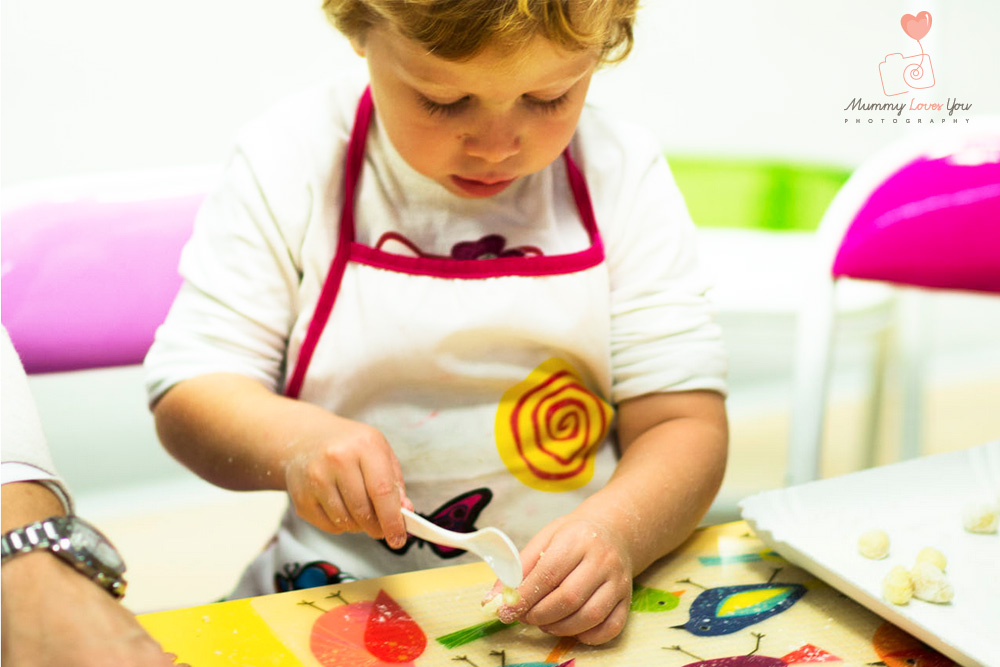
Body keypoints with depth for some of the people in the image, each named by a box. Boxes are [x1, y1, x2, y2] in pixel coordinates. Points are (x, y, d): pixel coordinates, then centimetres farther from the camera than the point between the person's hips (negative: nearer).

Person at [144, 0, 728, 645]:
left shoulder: (623, 174, -2)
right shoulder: (291, 158, -5)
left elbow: (684, 423, -5)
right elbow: (186, 392, -4)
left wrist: (618, 531, -25)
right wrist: (291, 441, -25)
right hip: (339, 594, 0)